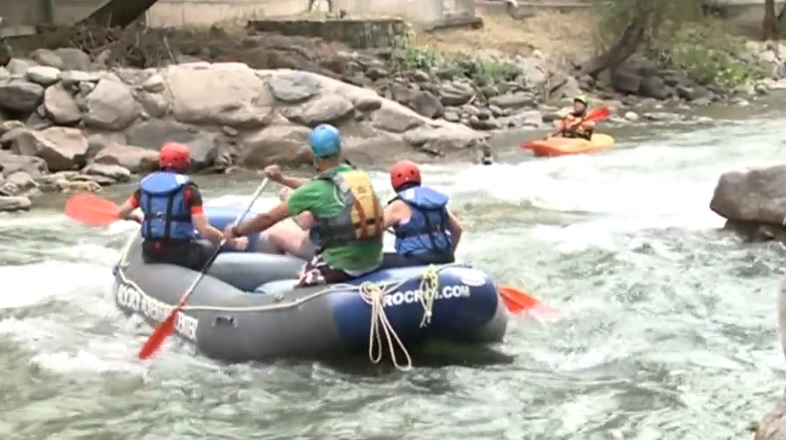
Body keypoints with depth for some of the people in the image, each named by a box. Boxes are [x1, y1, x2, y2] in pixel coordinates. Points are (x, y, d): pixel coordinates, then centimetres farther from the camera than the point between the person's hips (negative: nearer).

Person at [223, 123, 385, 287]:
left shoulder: (315, 191, -10)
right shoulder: (360, 175, 5)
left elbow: (268, 218, -1)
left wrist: (235, 232, 15)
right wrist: (282, 180, 28)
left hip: (343, 267, -6)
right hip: (373, 261, 6)